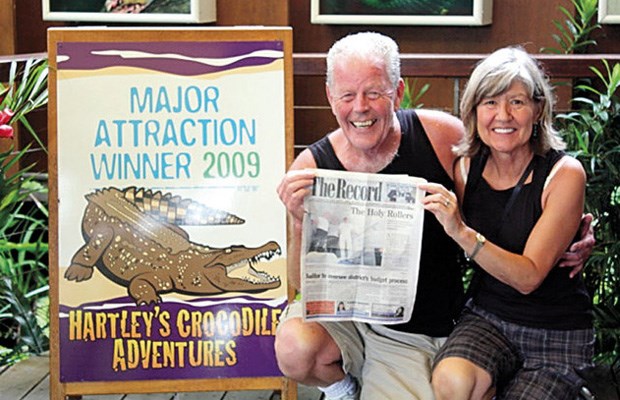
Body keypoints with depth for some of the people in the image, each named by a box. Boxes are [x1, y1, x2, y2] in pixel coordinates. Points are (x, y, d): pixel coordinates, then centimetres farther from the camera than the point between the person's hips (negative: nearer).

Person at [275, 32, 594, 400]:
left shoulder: (441, 135, -11)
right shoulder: (311, 167, -11)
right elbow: (304, 283, -10)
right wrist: (299, 223, -29)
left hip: (414, 337, 1)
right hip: (340, 312, 0)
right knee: (295, 350, -30)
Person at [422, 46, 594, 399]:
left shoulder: (565, 173, -12)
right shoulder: (466, 167, -1)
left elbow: (528, 277, -19)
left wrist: (461, 231, -31)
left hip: (557, 333, -2)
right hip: (487, 317, 2)